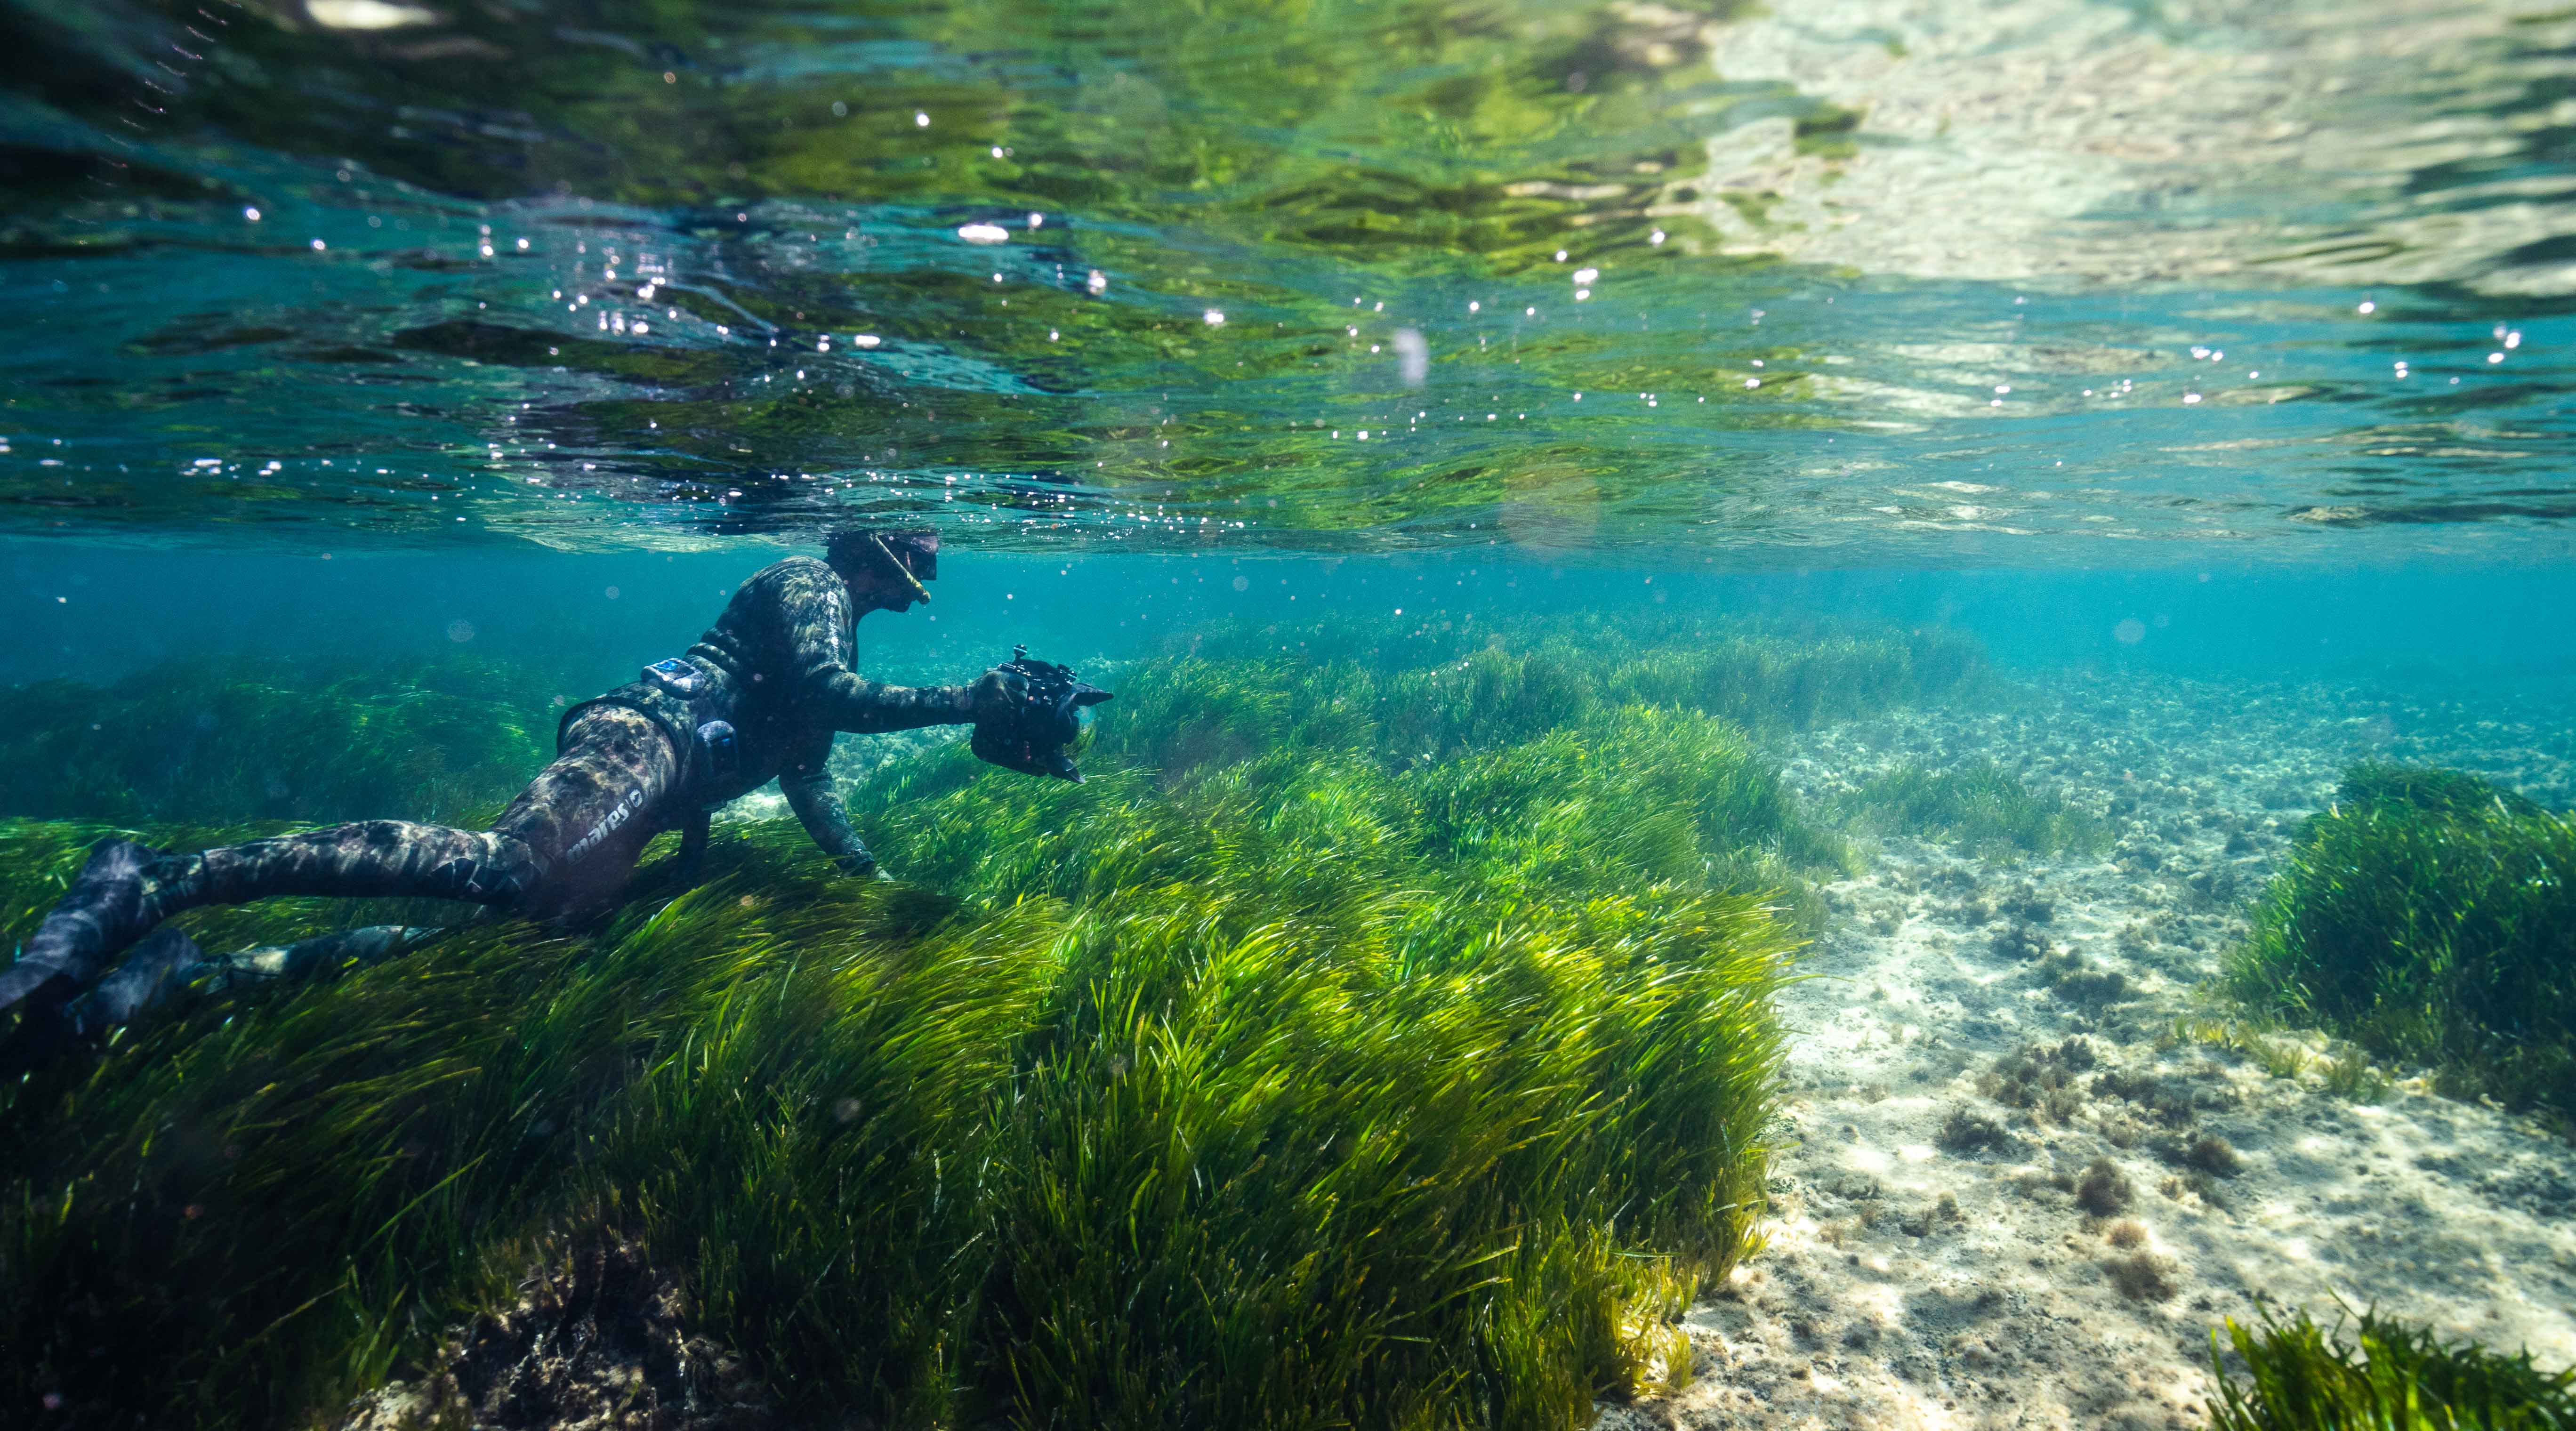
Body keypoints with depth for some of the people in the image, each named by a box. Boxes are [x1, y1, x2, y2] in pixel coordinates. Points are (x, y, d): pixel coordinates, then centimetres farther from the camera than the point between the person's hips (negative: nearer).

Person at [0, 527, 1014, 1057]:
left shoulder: (828, 629, 32)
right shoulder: (808, 582, 3)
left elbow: (807, 779, 36)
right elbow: (833, 694, -16)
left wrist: (867, 871, 34)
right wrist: (962, 701, -11)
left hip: (667, 789, 10)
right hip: (644, 735, -10)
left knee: (536, 907, -7)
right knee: (505, 863, -31)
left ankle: (189, 973, -7)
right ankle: (150, 885, -27)